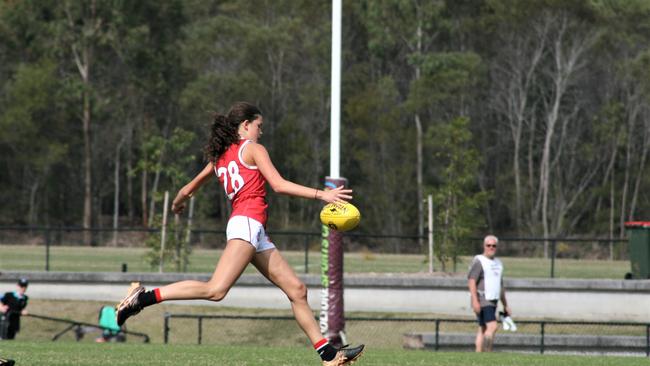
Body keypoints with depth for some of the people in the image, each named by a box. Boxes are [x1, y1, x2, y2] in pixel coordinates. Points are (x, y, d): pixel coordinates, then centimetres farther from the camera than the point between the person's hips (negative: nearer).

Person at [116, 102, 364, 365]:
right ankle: (143, 297, -24)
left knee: (297, 290, 7)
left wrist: (177, 204, 53)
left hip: (256, 234, 10)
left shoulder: (219, 157, 23)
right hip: (247, 223, -10)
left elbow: (188, 190, 31)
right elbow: (278, 185, -8)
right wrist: (321, 194, -7)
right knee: (216, 289, -22)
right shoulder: (253, 149, 2)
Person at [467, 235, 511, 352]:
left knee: (483, 329, 6)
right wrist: (475, 301, -24)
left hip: (492, 302, 8)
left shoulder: (498, 263, 20)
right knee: (492, 327, -18)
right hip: (482, 301, -8)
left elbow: (500, 285, 26)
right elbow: (471, 281, -14)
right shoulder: (479, 261, -6)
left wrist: (505, 305, 24)